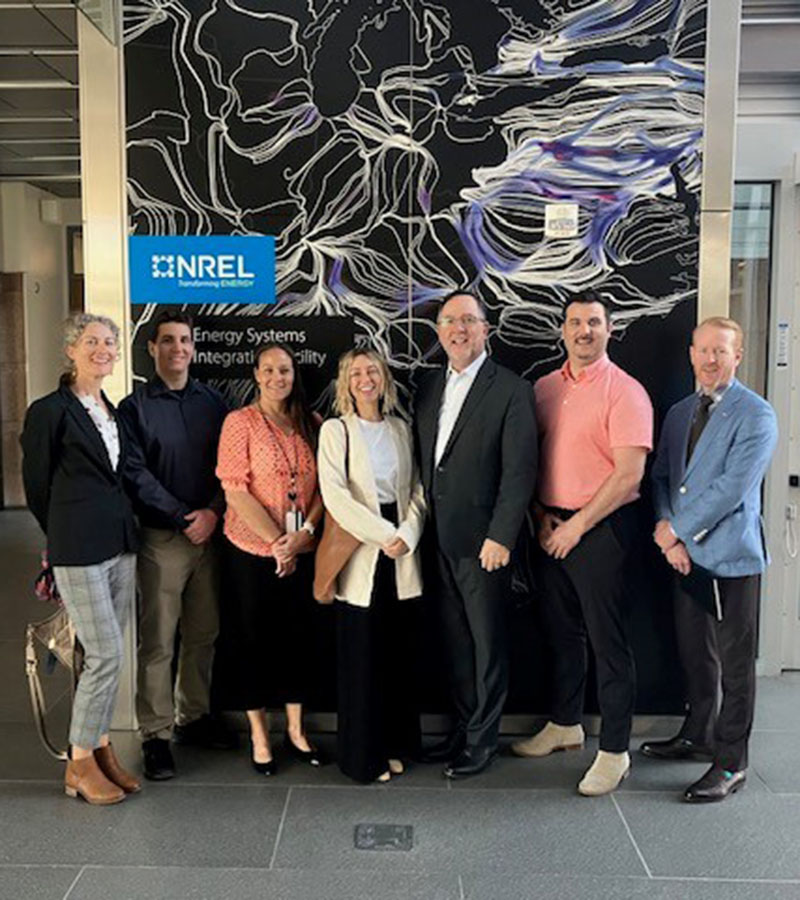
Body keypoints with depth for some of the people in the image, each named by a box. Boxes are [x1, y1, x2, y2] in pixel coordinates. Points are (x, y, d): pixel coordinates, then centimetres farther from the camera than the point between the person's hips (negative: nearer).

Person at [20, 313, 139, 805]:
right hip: (80, 552, -6)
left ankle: (101, 747, 24)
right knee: (106, 655, -6)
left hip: (121, 546, 7)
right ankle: (80, 765, 9)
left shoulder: (115, 412, 12)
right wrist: (65, 537, 10)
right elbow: (37, 485, -1)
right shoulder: (49, 411, -8)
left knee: (107, 655, 12)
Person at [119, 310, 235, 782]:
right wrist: (184, 517, -12)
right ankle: (156, 735, 11)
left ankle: (193, 716, 27)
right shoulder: (135, 407, -1)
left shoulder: (213, 401, 9)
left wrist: (213, 512, -9)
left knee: (204, 633, 12)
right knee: (158, 641, 0)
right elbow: (136, 474, -8)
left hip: (209, 532, 4)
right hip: (161, 536, -4)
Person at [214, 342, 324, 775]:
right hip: (252, 550, -3)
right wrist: (276, 542, -16)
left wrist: (305, 532, -11)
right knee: (254, 641, 7)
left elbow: (323, 486, 5)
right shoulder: (240, 422, -6)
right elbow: (235, 491, -12)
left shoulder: (311, 425, 6)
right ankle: (259, 736, 22)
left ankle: (295, 730, 28)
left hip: (301, 552, 4)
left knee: (298, 637, 12)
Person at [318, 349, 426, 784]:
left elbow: (418, 491, 8)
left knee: (398, 653, 10)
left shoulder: (401, 430, 12)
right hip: (360, 554, -3)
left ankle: (394, 744, 25)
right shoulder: (335, 430, 0)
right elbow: (335, 494, -10)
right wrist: (384, 535, -15)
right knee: (362, 657, 2)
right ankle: (363, 754, 15)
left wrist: (407, 534, -10)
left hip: (401, 555, 4)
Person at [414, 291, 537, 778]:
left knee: (488, 642, 7)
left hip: (483, 541, -6)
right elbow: (424, 462, 14)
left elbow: (520, 471, -12)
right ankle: (464, 724, 32)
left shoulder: (512, 390, -8)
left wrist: (501, 537, -17)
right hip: (438, 540, 6)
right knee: (455, 639, 16)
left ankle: (482, 738, 21)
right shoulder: (429, 388, 12)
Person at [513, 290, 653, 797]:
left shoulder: (625, 392, -10)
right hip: (552, 528, 6)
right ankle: (565, 725, 35)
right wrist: (541, 517, 0)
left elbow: (629, 474, -15)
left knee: (608, 641, 1)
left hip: (601, 527, -6)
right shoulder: (545, 388, 9)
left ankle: (615, 751, 13)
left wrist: (576, 526, -15)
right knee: (562, 633, 18)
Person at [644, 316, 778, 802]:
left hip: (730, 555, -6)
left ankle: (731, 763, 13)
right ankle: (698, 737, 35)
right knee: (695, 653, 18)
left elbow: (733, 487, -17)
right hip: (686, 555, 7)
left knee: (735, 662, 2)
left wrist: (677, 529, -13)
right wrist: (668, 529, -5)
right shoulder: (679, 412, 14)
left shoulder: (755, 414, -9)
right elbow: (662, 476, 11)